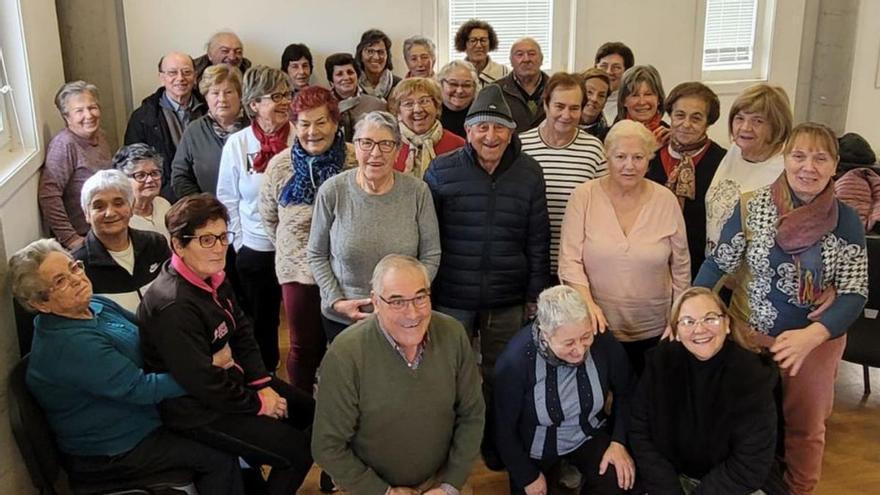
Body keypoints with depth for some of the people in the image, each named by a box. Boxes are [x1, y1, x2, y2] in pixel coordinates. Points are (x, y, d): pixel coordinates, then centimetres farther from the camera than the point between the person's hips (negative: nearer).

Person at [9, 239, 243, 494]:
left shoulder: (93, 304, -2)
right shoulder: (69, 344, -30)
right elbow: (142, 389, -27)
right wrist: (207, 370, -18)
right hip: (107, 454, -9)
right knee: (219, 456, -9)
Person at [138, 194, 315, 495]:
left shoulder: (212, 277, -1)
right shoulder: (173, 307, -30)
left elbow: (242, 333, 7)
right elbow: (202, 383, -28)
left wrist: (263, 385, -4)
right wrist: (257, 404, -15)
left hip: (231, 379, 10)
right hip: (198, 410, -9)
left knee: (309, 411, 17)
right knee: (298, 450, -9)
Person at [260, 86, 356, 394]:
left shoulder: (356, 162, -12)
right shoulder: (280, 166, -3)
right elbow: (269, 218, 11)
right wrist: (290, 248, 13)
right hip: (298, 270, 2)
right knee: (304, 348, 13)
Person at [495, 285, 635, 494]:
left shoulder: (603, 342, -24)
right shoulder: (515, 361, -31)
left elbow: (625, 393, -2)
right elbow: (503, 428, -16)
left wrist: (619, 442, -11)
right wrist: (528, 477, -6)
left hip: (590, 435, 1)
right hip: (535, 448, -1)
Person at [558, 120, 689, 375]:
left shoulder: (666, 200, -3)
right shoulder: (584, 196, -7)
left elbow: (680, 267, 5)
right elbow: (569, 260, -8)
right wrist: (587, 302, -22)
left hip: (654, 332, 1)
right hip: (597, 328, -1)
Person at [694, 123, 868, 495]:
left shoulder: (846, 220, -11)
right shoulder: (751, 207, -13)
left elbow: (855, 293, -12)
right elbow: (717, 265, -7)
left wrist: (811, 335, -28)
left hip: (818, 338, 1)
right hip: (750, 332, -1)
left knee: (805, 426, 20)